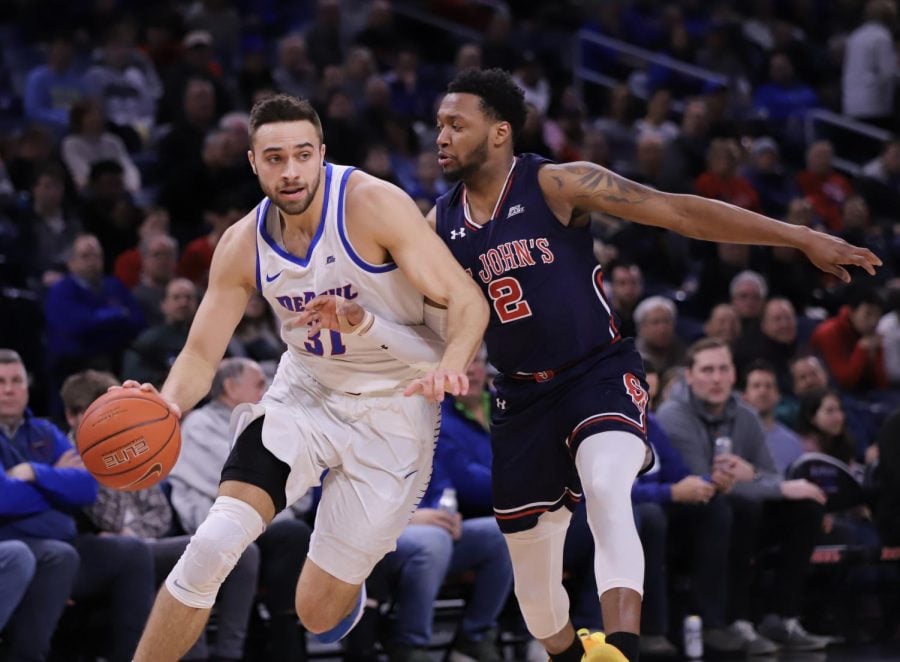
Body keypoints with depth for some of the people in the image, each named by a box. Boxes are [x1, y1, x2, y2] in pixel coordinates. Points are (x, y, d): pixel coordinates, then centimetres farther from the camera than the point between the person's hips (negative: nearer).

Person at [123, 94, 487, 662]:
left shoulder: (372, 204, -22)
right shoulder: (243, 245, -8)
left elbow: (467, 300, -22)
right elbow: (202, 353, -2)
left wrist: (451, 364, -44)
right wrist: (165, 407, -25)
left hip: (392, 411, -3)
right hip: (304, 395, 3)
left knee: (319, 613, 2)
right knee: (215, 542, -21)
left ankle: (349, 579, 40)